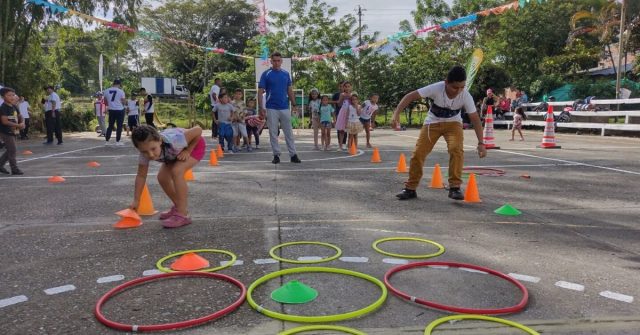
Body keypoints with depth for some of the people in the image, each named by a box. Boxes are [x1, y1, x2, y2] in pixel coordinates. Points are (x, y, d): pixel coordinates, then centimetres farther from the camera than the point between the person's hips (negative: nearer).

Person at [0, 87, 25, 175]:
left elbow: (19, 117, 21)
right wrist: (18, 125, -23)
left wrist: (21, 123, -1)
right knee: (12, 150, -6)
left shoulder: (13, 107, 8)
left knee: (10, 151, 15)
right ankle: (14, 169, 1)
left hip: (11, 132, 8)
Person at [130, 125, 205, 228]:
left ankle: (182, 214, -21)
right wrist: (136, 200, -12)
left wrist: (187, 151, -29)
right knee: (162, 177, -1)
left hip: (195, 145, -7)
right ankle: (178, 207, 20)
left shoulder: (173, 141, -43)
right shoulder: (145, 153, -25)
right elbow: (141, 176, -12)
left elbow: (198, 130, -35)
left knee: (176, 171, -27)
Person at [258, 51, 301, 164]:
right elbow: (260, 92, -4)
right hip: (271, 109, -2)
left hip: (285, 108, 2)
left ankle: (293, 155, 8)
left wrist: (294, 104, 8)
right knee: (273, 133, 3)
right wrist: (261, 108, -10)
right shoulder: (266, 74, -2)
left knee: (289, 133, 4)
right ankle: (276, 155, 12)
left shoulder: (286, 74, 9)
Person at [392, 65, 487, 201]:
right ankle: (410, 188, 4)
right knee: (418, 153, -9)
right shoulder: (436, 88, -30)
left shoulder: (466, 96, -24)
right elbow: (410, 96, -27)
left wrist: (481, 143, -21)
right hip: (432, 123, 0)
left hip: (453, 123, 0)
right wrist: (397, 112, -38)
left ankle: (455, 187, -16)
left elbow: (475, 119, -17)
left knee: (456, 148, -27)